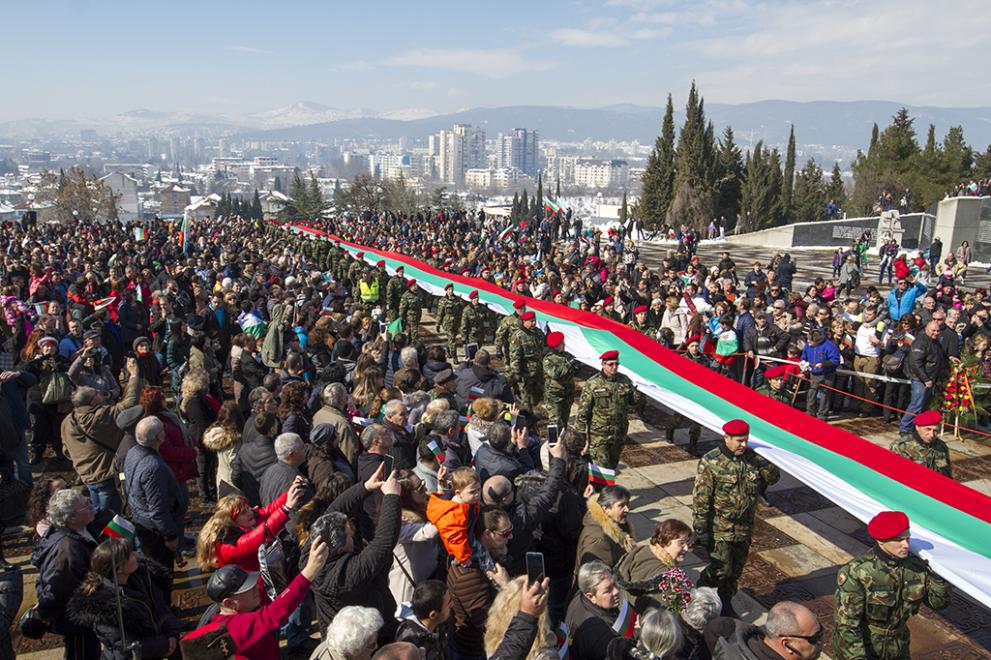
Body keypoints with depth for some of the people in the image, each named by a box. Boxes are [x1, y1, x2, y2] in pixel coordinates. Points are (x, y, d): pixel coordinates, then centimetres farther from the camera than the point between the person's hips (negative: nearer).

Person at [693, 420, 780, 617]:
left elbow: (774, 477, 5)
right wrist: (701, 528, -16)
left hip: (744, 529, 6)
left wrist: (761, 463, -13)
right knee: (721, 570, -5)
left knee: (735, 571, 16)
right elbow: (700, 498, -15)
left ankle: (725, 604, 36)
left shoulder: (752, 457, 0)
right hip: (719, 529, -5)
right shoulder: (711, 462, -16)